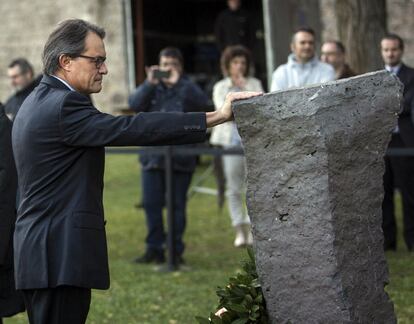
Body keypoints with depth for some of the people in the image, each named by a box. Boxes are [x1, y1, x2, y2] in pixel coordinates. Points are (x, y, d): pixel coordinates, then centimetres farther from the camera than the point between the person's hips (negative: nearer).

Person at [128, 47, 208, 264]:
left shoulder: (186, 88, 7)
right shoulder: (152, 89, 12)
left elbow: (202, 102, -14)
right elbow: (134, 104, -4)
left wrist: (178, 83, -20)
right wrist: (149, 84, -16)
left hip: (181, 157, -2)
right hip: (152, 155, 2)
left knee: (177, 205, 1)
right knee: (151, 203, 3)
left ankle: (176, 250, 7)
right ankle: (154, 248, 11)